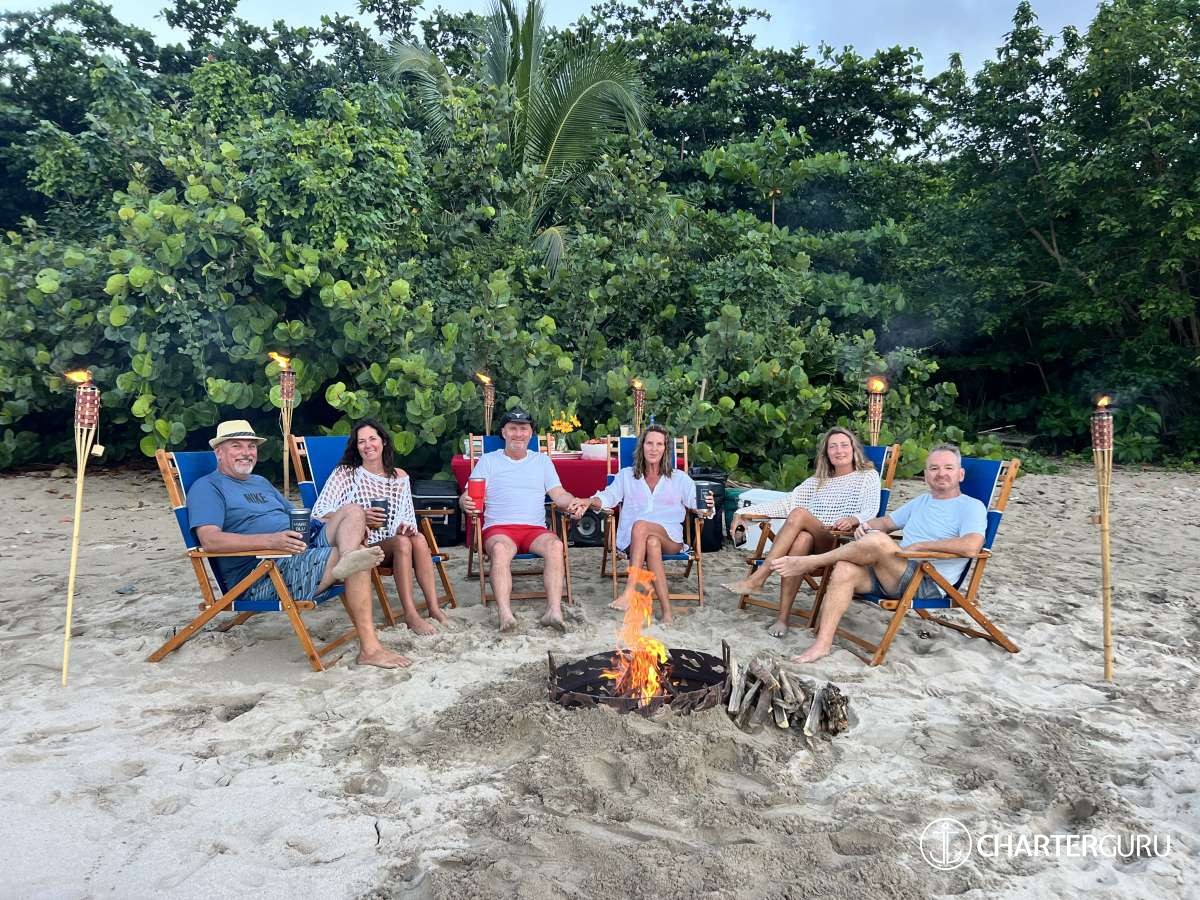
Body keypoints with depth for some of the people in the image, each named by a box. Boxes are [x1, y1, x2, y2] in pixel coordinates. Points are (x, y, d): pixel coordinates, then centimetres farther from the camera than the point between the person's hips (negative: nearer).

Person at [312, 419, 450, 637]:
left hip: (394, 546, 4)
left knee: (418, 539, -28)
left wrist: (407, 528, -10)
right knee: (402, 543, -30)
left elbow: (409, 519, 16)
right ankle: (411, 615, -30)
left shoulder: (400, 477, 12)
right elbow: (319, 513, -12)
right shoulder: (345, 473, -2)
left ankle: (434, 609, -28)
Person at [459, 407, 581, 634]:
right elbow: (469, 496, 6)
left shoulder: (542, 460, 22)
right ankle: (505, 615, -48)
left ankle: (554, 611, -40)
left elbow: (559, 495, 13)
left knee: (555, 545, -32)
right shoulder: (488, 460, 16)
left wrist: (575, 503, -10)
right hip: (499, 528, -1)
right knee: (501, 549, -37)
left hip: (535, 528, 2)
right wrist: (465, 502, -19)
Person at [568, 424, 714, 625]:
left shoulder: (679, 479, 17)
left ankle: (630, 592, -40)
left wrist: (707, 507, -18)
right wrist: (589, 501, -15)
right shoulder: (626, 475, 20)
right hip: (631, 541, 1)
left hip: (670, 539, -1)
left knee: (640, 526, -34)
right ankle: (667, 611, -39)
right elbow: (608, 497, 6)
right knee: (652, 543, -36)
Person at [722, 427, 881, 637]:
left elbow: (870, 512, -3)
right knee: (802, 539, -36)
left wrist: (853, 519, -28)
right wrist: (746, 512, 3)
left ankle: (758, 578, -34)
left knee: (799, 514, -31)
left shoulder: (868, 476, 14)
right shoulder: (817, 481, 26)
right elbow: (785, 503, 16)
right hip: (811, 544, 3)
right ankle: (783, 616, -37)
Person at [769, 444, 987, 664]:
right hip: (895, 574, 7)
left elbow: (971, 546, -18)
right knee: (845, 569, -22)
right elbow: (887, 522, 34)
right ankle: (823, 643, -23)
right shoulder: (920, 502, 26)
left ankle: (809, 563, -12)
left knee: (877, 540, -32)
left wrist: (919, 546, -15)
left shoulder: (972, 507, 1)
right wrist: (867, 524, 8)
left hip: (928, 583, -7)